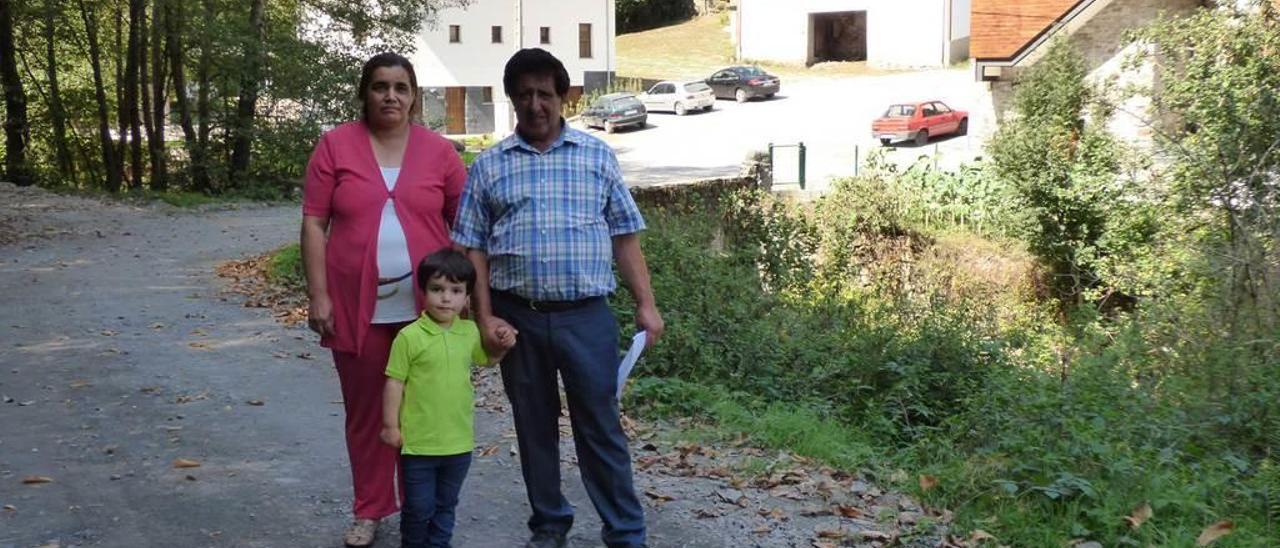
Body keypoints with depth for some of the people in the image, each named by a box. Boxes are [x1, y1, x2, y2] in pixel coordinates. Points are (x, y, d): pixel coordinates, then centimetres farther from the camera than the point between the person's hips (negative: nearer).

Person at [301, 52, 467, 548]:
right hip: (358, 308, 0)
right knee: (365, 412, 10)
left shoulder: (439, 151, 2)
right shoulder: (335, 145, 0)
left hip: (425, 307, 0)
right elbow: (314, 223, -1)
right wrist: (318, 295, -6)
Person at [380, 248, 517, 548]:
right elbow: (394, 383, -8)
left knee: (446, 505, 18)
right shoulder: (409, 337, -13)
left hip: (459, 441, 4)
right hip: (419, 441, -4)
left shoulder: (469, 331, 2)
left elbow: (486, 358, 22)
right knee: (419, 507, 6)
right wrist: (391, 425, -7)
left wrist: (503, 345, 3)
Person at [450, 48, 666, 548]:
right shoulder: (488, 166, 6)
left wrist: (646, 304, 0)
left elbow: (624, 236, 6)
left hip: (587, 316, -1)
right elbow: (473, 247, 5)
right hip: (518, 318, 1)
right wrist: (485, 317, -4)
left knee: (600, 427, 2)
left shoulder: (597, 156, 6)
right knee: (534, 427, 12)